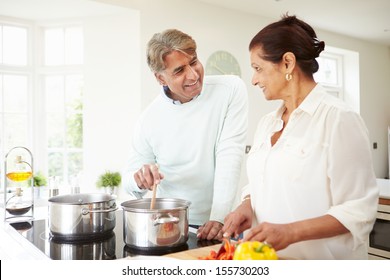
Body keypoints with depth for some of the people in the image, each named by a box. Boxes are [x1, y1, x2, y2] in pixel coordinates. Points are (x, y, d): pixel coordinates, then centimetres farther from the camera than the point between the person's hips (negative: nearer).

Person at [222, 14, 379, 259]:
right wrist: (246, 207, -6)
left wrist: (290, 232, -25)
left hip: (317, 258, -5)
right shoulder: (268, 122, 7)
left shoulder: (339, 118, -13)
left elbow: (358, 211, -16)